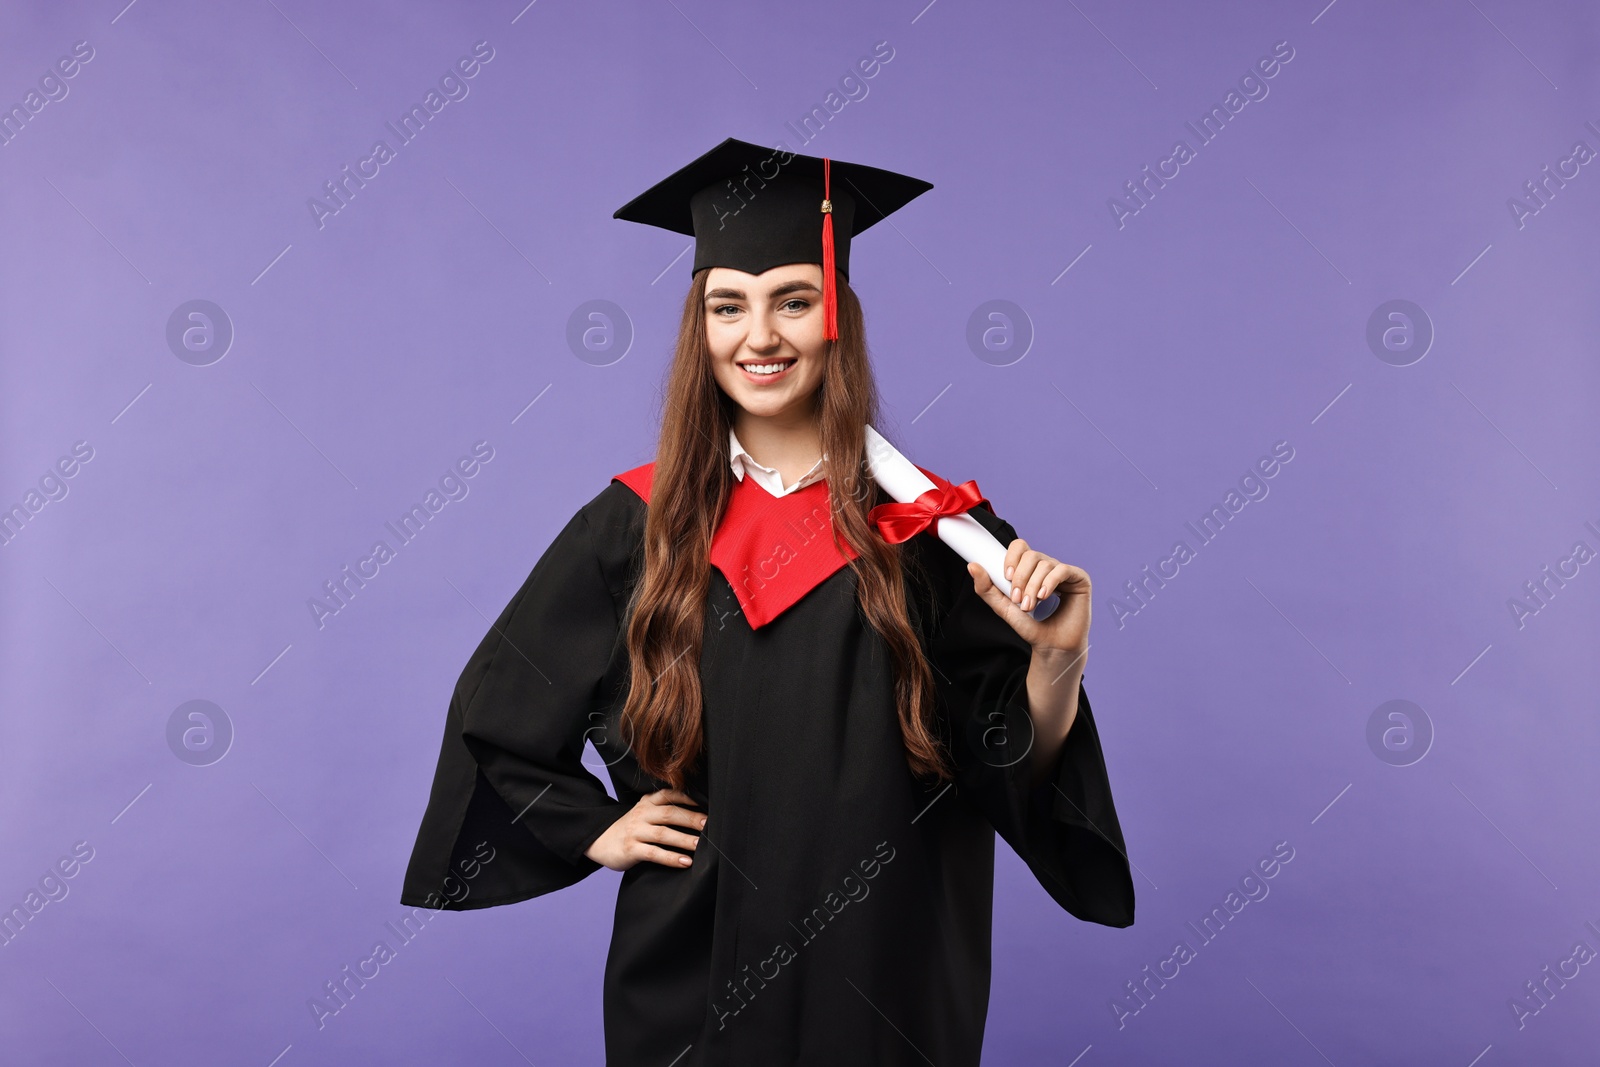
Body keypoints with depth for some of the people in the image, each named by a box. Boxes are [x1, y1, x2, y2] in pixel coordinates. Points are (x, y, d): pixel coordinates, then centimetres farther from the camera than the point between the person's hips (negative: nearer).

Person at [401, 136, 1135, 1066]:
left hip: (883, 980, 0)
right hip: (689, 980, 1)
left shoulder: (930, 532, -7)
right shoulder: (636, 526, -3)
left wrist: (1057, 658, -23)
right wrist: (597, 832, 0)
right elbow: (497, 712, 8)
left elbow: (1019, 766, -6)